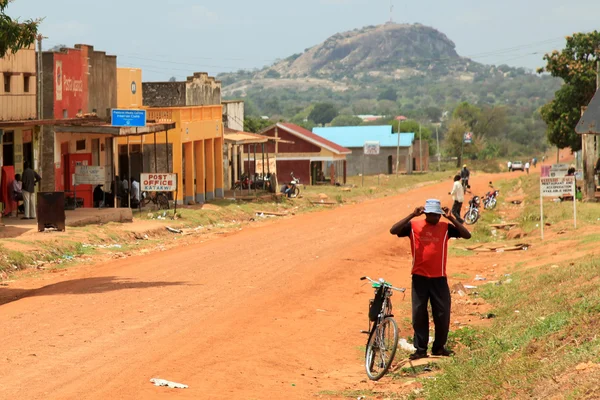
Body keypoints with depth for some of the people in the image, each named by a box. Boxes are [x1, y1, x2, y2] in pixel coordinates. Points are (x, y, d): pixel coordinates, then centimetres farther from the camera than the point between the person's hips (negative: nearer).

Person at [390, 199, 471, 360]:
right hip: (419, 278, -1)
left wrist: (451, 218, -13)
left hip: (439, 278, 1)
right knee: (419, 313, 4)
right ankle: (420, 349, 12)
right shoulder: (414, 226, -2)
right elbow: (393, 230, -14)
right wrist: (412, 215, -17)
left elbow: (467, 235, -7)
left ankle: (439, 347, 21)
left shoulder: (445, 227, 1)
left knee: (443, 314, 5)